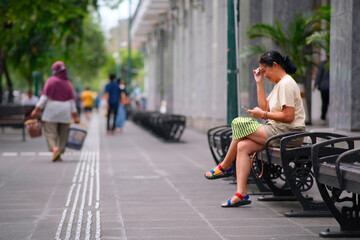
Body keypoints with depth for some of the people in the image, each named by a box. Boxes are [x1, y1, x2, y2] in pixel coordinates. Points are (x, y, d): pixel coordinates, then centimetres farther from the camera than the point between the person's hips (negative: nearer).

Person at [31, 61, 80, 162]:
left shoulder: (51, 81, -5)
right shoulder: (68, 83, 5)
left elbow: (44, 97, -9)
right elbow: (72, 101, 4)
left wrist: (37, 109, -7)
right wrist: (75, 116, 7)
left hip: (52, 109, -3)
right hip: (65, 112, 3)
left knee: (50, 133, -3)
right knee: (62, 134, 10)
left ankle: (54, 148, -28)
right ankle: (58, 155, 8)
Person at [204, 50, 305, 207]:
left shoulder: (286, 84, -13)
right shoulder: (279, 84, 20)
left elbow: (289, 116, -20)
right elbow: (265, 107, 16)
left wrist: (263, 115, -12)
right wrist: (259, 83, 15)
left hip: (289, 133, -10)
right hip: (279, 131, 10)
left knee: (241, 126, -13)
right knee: (243, 146, -8)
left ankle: (224, 167, 6)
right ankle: (241, 194, -15)